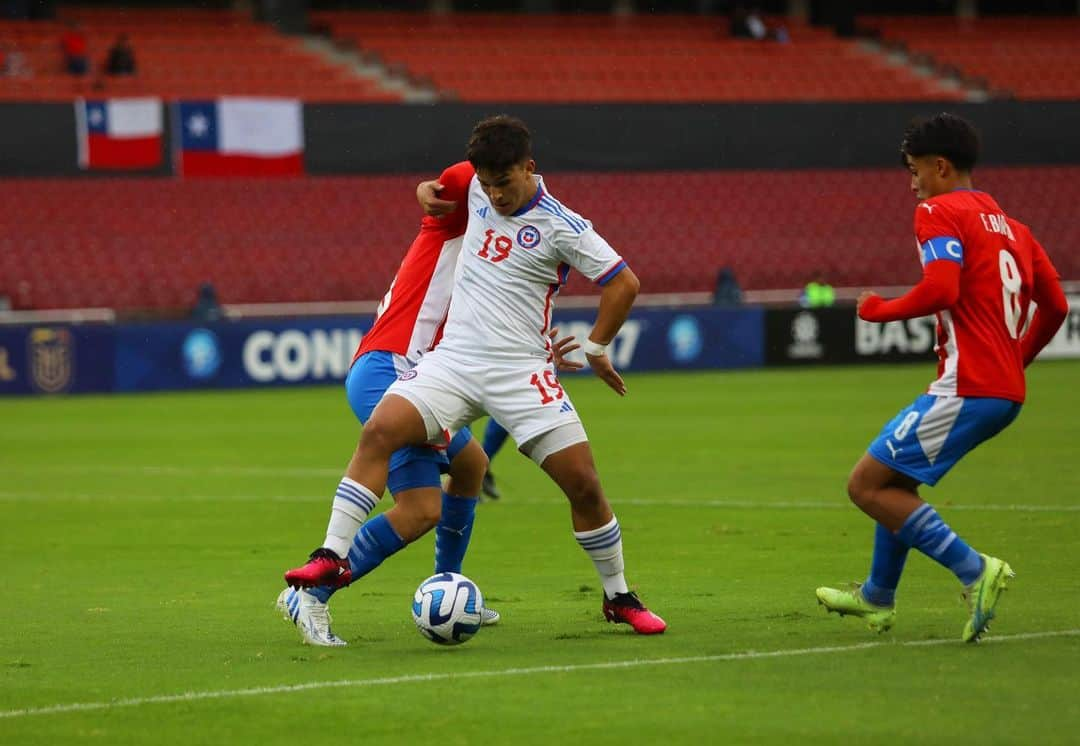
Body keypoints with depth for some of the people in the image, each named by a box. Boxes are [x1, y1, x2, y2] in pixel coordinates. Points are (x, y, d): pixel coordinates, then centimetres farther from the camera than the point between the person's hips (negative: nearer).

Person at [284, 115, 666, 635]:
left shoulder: (560, 226, -8)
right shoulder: (478, 189, 7)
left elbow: (624, 283, -2)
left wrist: (596, 350, 4)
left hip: (522, 372, -4)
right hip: (453, 359, 4)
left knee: (583, 483, -8)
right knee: (379, 431, -21)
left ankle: (619, 598, 13)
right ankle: (332, 557, -20)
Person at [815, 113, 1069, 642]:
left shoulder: (939, 212, -7)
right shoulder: (1009, 225, 18)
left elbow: (941, 288, -23)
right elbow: (1055, 305, 20)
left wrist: (881, 310, -7)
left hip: (966, 389, -9)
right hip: (1006, 393, 9)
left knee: (867, 486, -5)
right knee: (895, 477, 26)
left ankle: (974, 570, -14)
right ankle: (878, 596, 37)